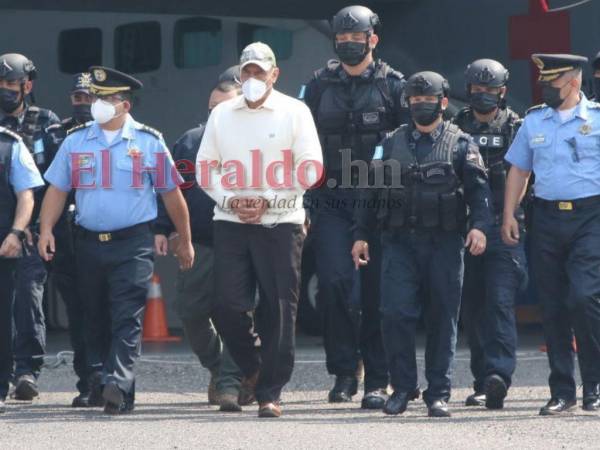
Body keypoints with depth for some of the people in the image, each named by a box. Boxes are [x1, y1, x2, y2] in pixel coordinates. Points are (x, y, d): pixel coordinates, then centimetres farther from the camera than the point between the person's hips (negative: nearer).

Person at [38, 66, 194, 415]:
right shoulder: (76, 141, 8)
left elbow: (172, 194, 7)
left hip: (134, 244, -3)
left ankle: (119, 383, -23)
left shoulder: (149, 142, 2)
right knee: (94, 317, 11)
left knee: (127, 318, -13)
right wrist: (47, 229, -5)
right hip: (90, 242, 3)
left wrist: (185, 241, 10)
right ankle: (98, 378, 24)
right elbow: (57, 189, 9)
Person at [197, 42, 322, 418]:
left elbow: (311, 169, -3)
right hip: (230, 222, 3)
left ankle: (271, 391, 1)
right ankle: (252, 368, 21)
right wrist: (230, 200, -6)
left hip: (281, 222, -3)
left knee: (278, 311, -5)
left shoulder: (294, 113, 3)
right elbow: (205, 167, 12)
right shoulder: (222, 115, 13)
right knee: (229, 306, -4)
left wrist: (269, 201, -11)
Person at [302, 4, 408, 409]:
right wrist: (304, 202, 6)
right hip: (331, 201, 1)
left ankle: (377, 382, 7)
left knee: (376, 291, 1)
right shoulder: (320, 86, 11)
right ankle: (344, 372, -1)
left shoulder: (392, 85, 4)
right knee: (336, 282, -12)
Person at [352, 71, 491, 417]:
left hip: (445, 242, -1)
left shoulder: (461, 144, 7)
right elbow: (372, 191, 15)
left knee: (443, 318, 1)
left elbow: (478, 188, -2)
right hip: (400, 242, 1)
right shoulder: (391, 144, 13)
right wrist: (361, 234, 10)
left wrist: (479, 225, -18)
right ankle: (403, 388, 3)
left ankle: (439, 393, 8)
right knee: (396, 313, -8)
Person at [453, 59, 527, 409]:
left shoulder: (516, 130, 6)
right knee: (473, 308, 5)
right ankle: (483, 383, 13)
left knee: (500, 302, -14)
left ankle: (498, 376, -25)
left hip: (504, 231, -3)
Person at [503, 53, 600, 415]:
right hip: (547, 218, 4)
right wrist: (509, 216, 9)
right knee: (553, 307, 4)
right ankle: (562, 391, 10)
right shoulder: (534, 121, 13)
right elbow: (519, 170, 18)